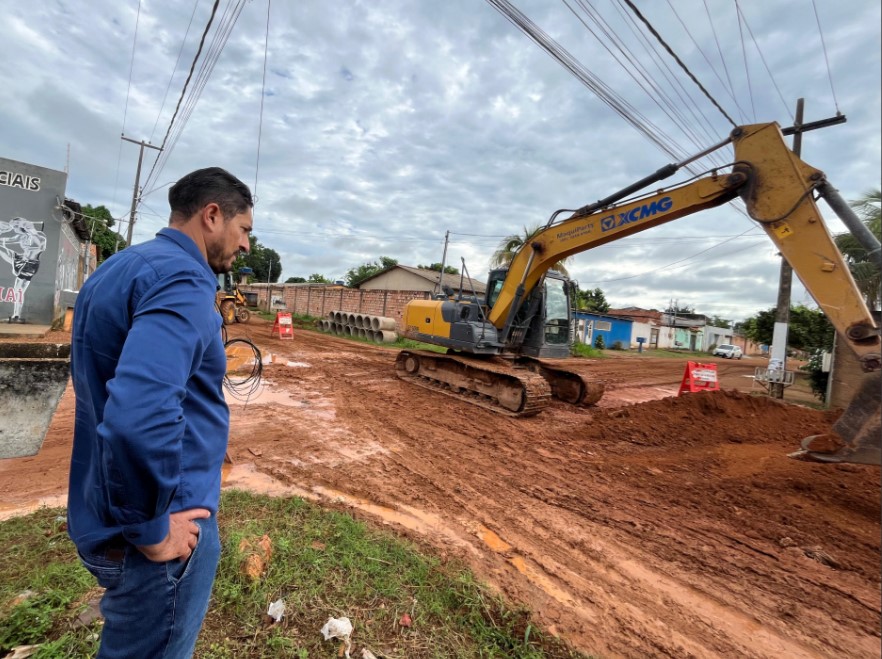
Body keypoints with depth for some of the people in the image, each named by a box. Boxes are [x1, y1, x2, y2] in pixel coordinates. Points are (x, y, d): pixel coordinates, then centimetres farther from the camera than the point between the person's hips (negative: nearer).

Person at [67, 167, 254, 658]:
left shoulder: (116, 268, 9)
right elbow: (139, 416, -38)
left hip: (104, 512, 9)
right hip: (154, 526, -9)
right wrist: (151, 528, -22)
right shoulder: (182, 280, -24)